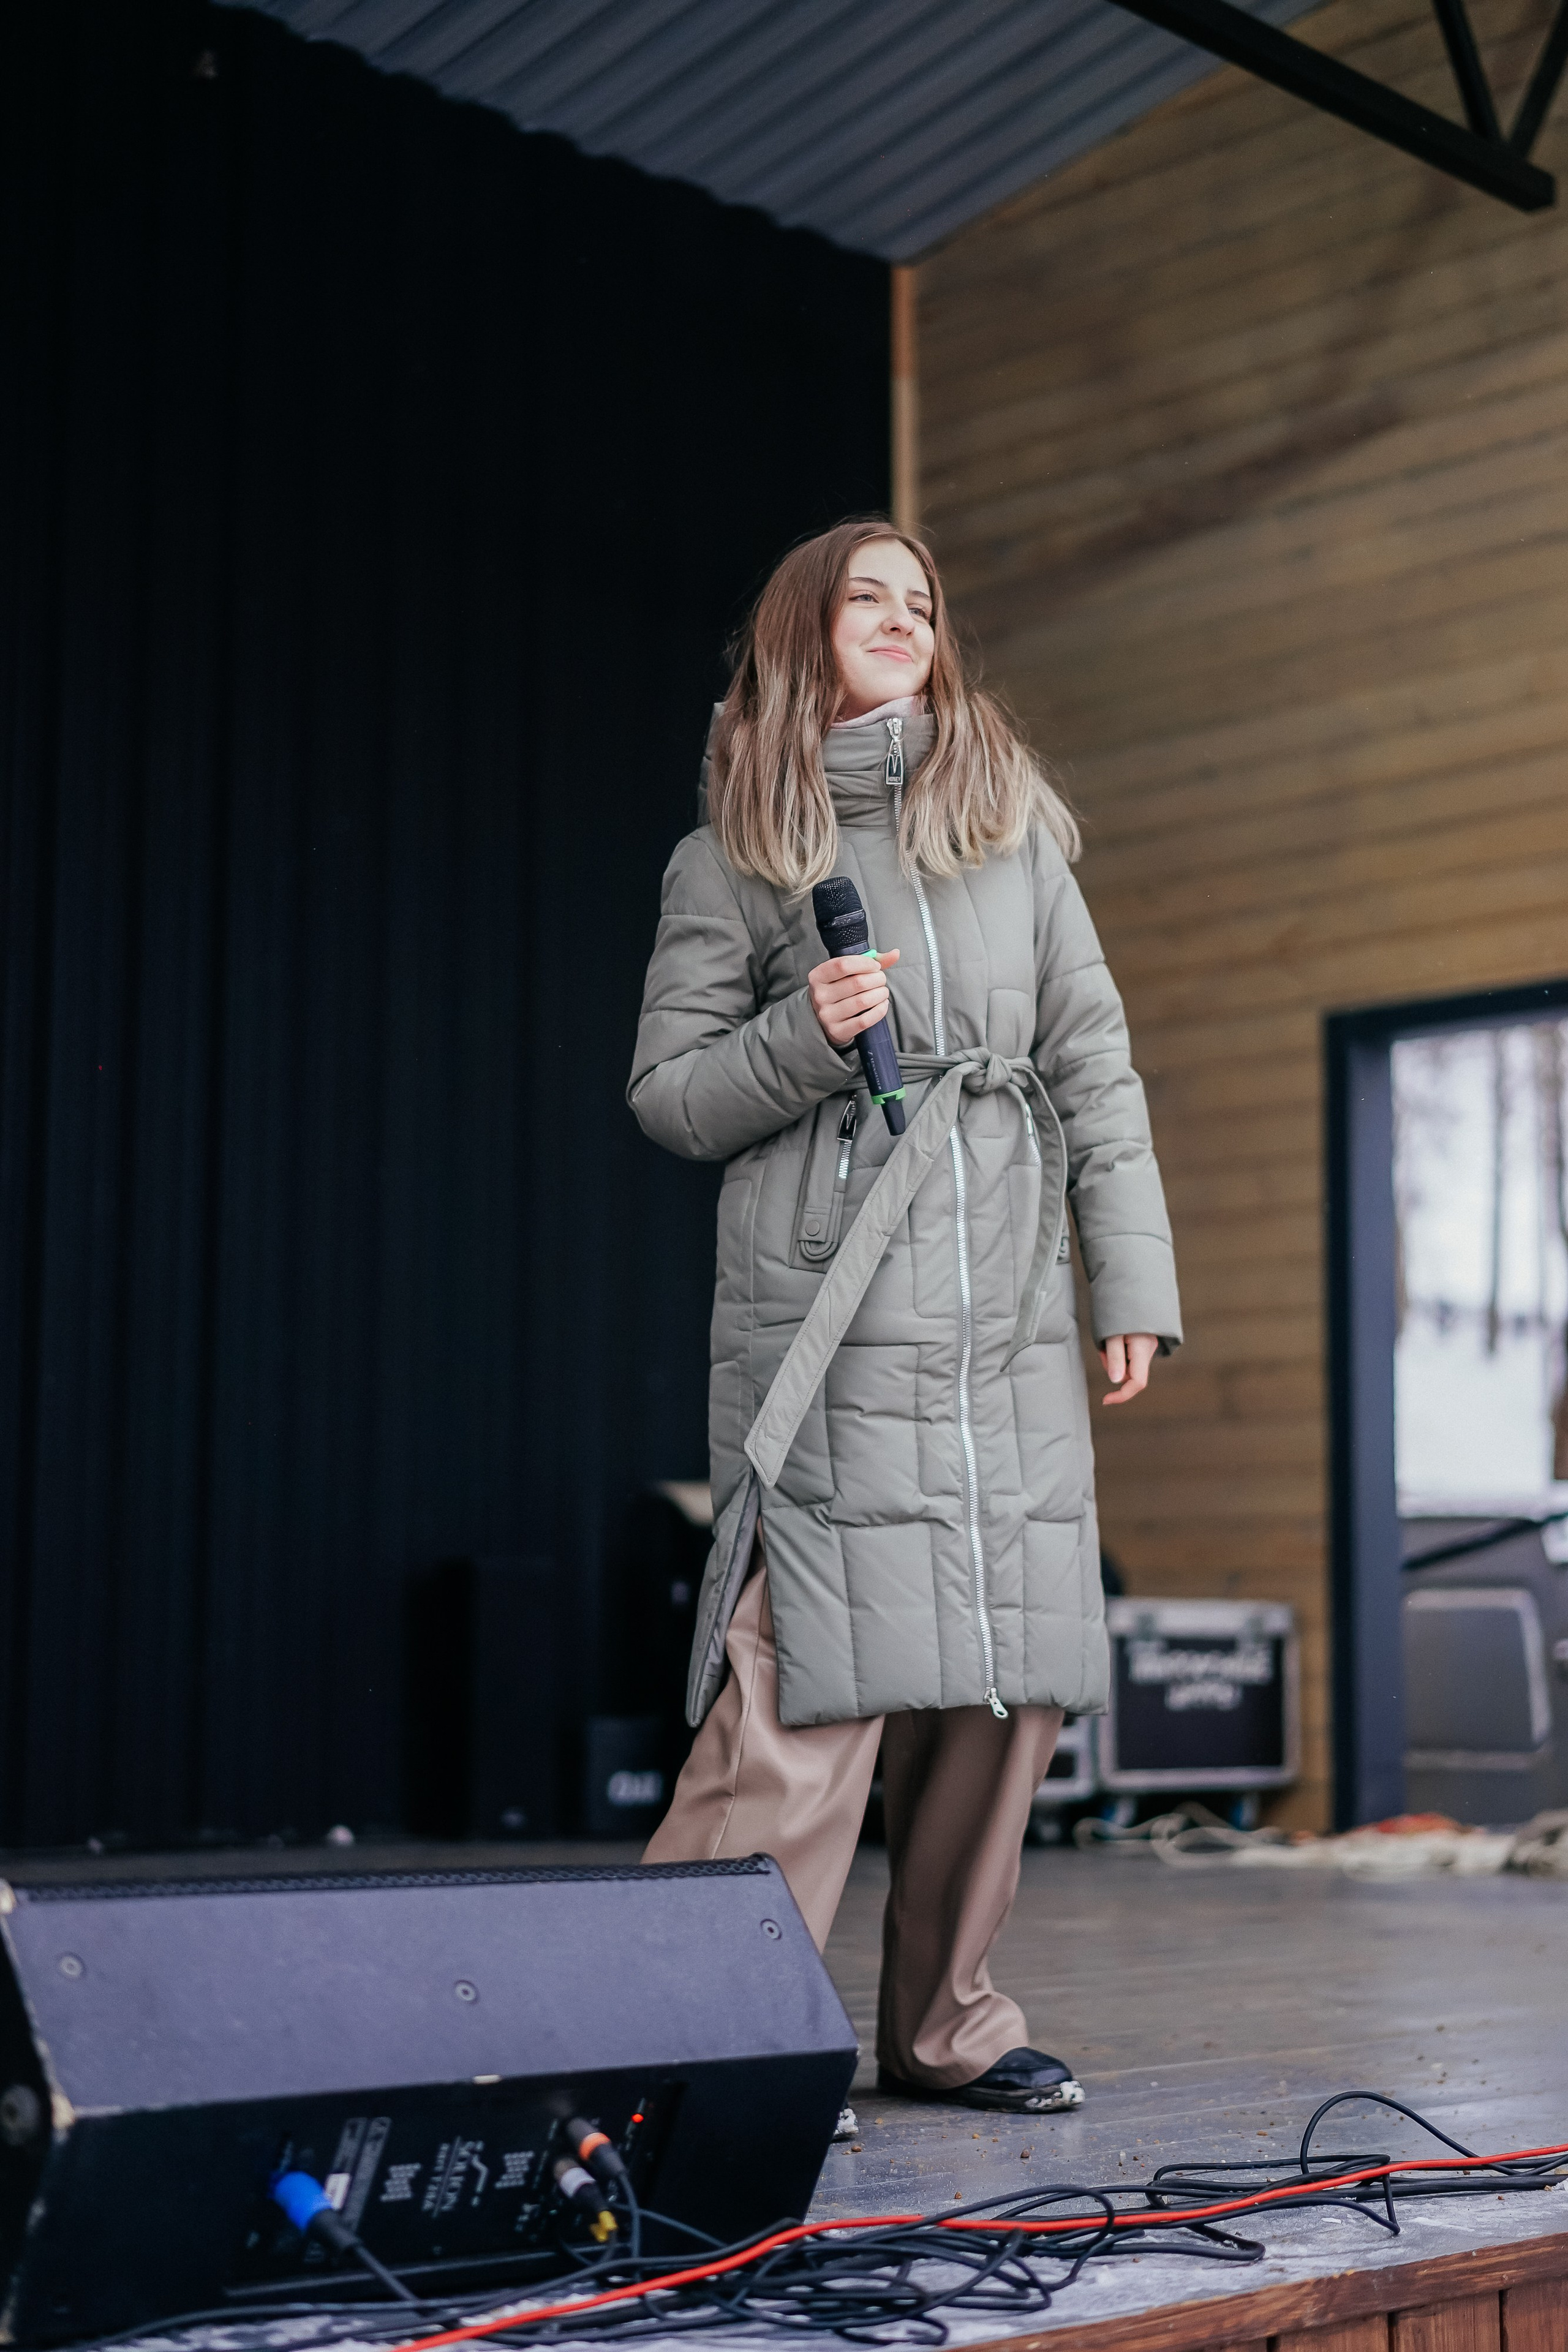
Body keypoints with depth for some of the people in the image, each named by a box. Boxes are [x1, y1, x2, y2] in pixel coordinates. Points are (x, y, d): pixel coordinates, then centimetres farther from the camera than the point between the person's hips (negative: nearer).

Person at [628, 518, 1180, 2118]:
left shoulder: (1015, 826, 16)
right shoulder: (732, 859, 7)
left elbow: (1093, 1067, 13)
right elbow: (667, 1093, 5)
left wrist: (1133, 1282, 6)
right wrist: (803, 1037, -13)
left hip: (1010, 1326, 4)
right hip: (829, 1324, -4)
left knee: (1010, 1683, 4)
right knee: (814, 1686, -12)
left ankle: (944, 2026, 16)